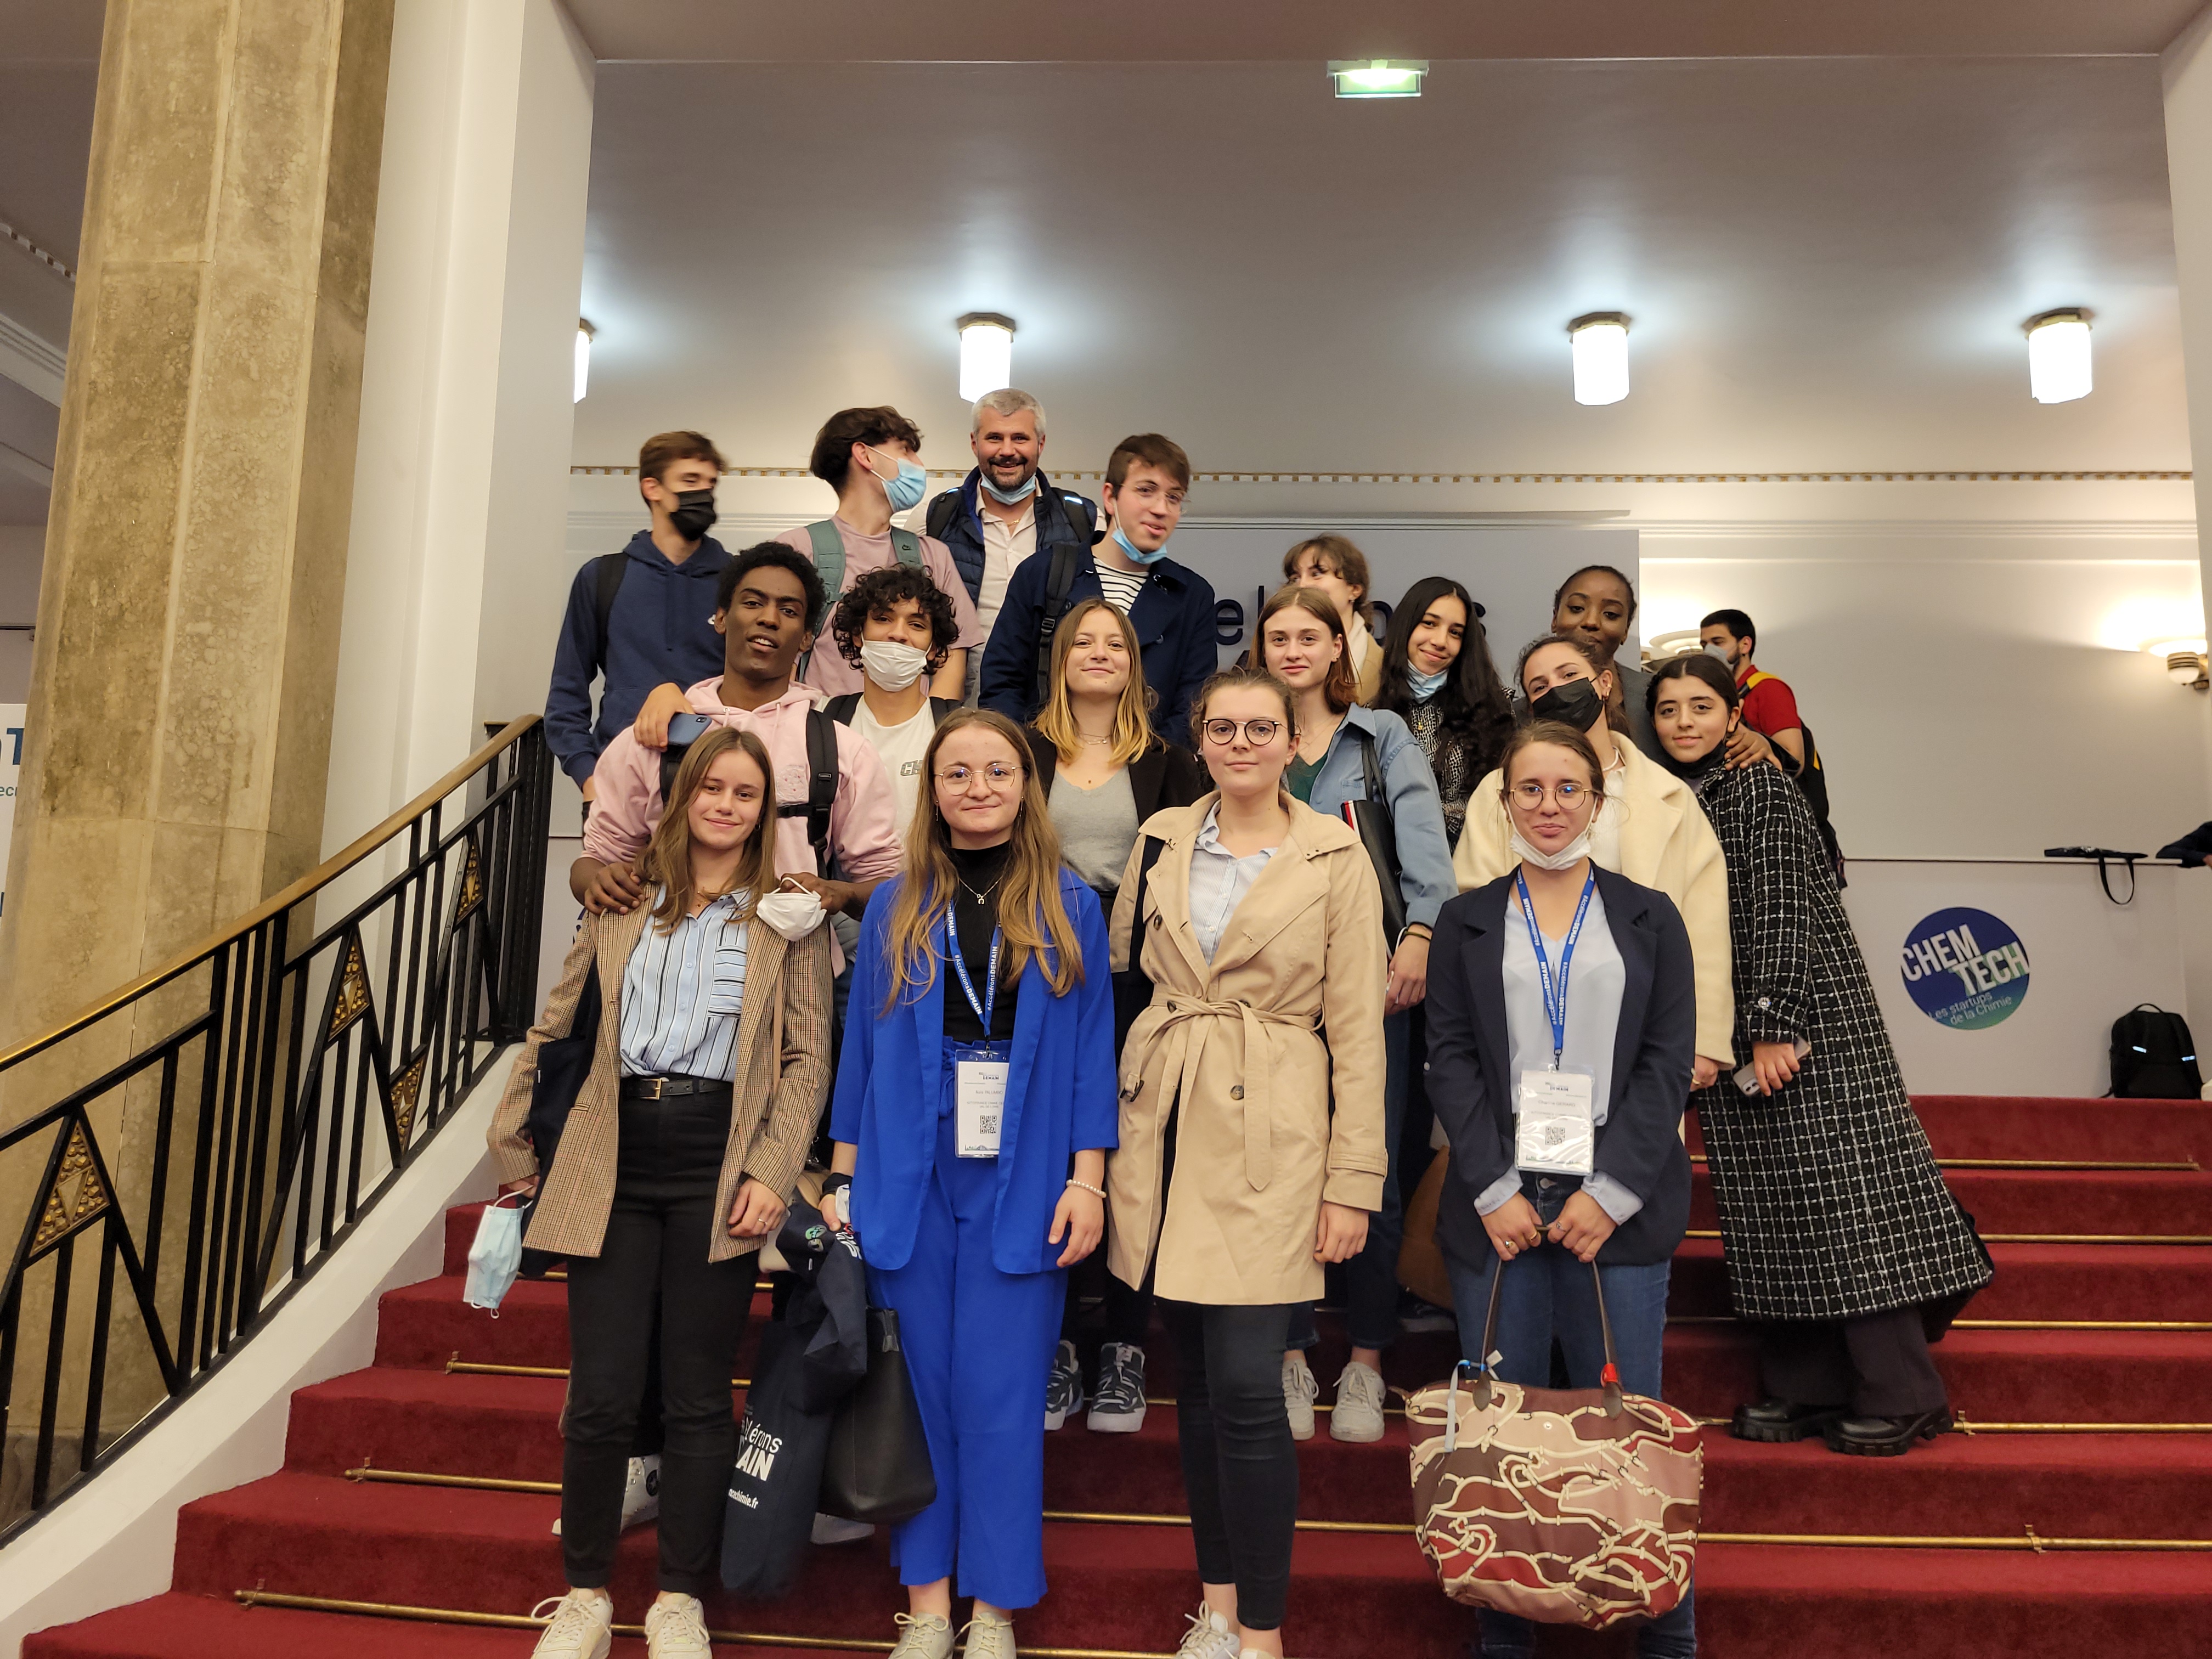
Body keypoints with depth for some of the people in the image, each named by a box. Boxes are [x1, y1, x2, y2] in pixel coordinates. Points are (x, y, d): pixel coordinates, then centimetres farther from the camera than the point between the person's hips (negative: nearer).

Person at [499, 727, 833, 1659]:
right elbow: (554, 1029, 16)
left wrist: (769, 1176, -10)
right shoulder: (624, 901, 11)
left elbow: (808, 1060, -1)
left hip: (716, 1169, -2)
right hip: (615, 1163, 2)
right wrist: (515, 1147, 14)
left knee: (697, 1395, 5)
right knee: (601, 1394, 2)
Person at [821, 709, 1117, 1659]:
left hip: (1020, 1189, -1)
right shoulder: (894, 910, 7)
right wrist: (843, 1180, 4)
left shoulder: (1070, 911, 3)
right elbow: (861, 1047, 8)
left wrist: (1087, 1182, -5)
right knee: (922, 1390, 8)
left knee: (1001, 1395, 2)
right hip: (908, 1183, 2)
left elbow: (1091, 1054, 1)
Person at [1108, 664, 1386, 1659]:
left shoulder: (1335, 857, -2)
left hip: (1270, 1134, -4)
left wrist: (1353, 1182, -7)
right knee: (1193, 1377, 11)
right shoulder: (1162, 838, 7)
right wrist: (1109, 1124, 8)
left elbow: (1357, 1027, -3)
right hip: (1165, 1120, 4)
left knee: (1246, 1386, -8)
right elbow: (1121, 971, 14)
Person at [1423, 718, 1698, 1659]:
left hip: (1618, 1210, 0)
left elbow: (1668, 1061, 2)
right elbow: (1450, 1061, 4)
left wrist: (1610, 1191, -8)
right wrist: (1494, 1190, -7)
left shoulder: (1650, 918, 10)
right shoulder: (1465, 923, 11)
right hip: (1497, 1206, 1)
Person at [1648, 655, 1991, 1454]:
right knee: (1765, 1205, 7)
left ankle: (1901, 1396, 2)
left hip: (1805, 1017, -7)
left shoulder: (1760, 790, -6)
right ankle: (1804, 1387, 14)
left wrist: (1774, 1025, -20)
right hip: (1730, 1031, 7)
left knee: (1839, 1191, -6)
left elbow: (1782, 913, -14)